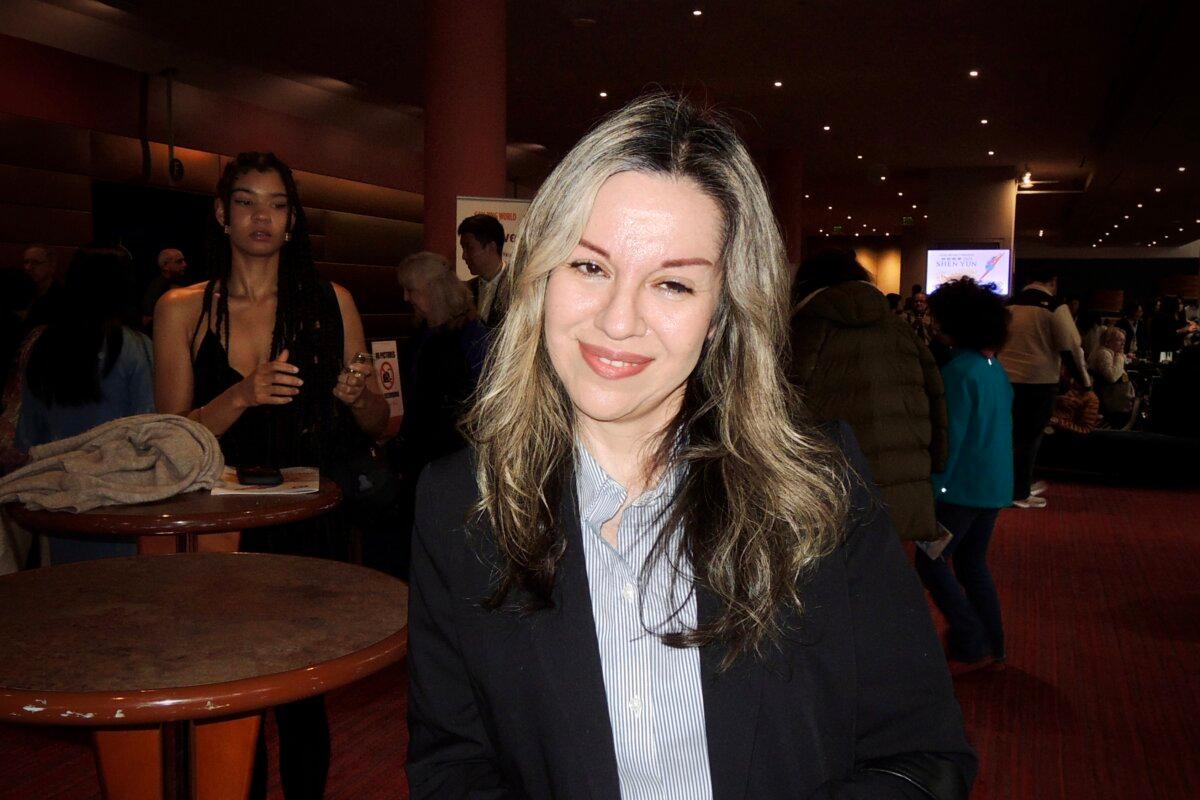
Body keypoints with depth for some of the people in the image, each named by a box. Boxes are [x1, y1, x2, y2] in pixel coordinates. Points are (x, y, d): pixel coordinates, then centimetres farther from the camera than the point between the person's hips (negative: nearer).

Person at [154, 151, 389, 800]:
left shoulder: (332, 303, 6)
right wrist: (242, 395, -18)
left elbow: (378, 425, 9)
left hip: (310, 525, 0)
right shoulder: (182, 310, 4)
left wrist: (359, 397, -13)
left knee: (301, 694, 0)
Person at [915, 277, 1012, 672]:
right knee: (972, 562, 17)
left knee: (930, 561, 1)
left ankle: (970, 646, 2)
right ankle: (991, 645, 23)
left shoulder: (959, 370, -17)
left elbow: (951, 435, -18)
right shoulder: (995, 368, 9)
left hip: (963, 486, -9)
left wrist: (935, 485, -12)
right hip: (996, 486, 9)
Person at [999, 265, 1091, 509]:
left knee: (1012, 432, 15)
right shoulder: (1054, 307, -8)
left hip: (1006, 378, 5)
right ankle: (1020, 493, 8)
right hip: (1039, 380, -5)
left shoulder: (1009, 304, 8)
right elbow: (1071, 346, -9)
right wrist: (1084, 381, 1)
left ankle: (1011, 485, 22)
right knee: (1029, 436, 3)